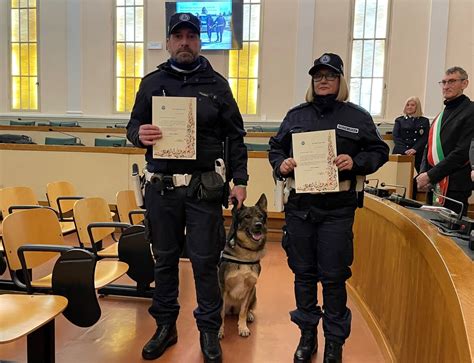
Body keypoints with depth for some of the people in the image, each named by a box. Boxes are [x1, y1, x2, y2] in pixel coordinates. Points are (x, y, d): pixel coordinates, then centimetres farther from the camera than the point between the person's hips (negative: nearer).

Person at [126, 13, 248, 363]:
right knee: (165, 258, 12)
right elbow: (133, 125, 11)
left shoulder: (216, 84, 6)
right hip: (161, 186, 2)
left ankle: (209, 330, 21)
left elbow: (235, 136, 6)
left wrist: (240, 180, 0)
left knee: (205, 260, 3)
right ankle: (166, 326, 28)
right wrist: (139, 134, -14)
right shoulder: (152, 82, 10)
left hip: (203, 187, -1)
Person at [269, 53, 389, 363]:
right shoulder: (296, 115, 11)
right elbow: (275, 148, 15)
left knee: (333, 276, 3)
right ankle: (307, 334, 28)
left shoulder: (357, 116, 4)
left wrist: (356, 162, -12)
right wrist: (281, 164, -6)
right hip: (299, 206, 3)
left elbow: (379, 151, 7)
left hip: (337, 209, -2)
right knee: (303, 272, 11)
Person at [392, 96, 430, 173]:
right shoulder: (399, 120, 12)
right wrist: (405, 150, -14)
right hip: (401, 153, 0)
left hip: (418, 154, 1)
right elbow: (396, 137, 1)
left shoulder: (424, 121, 12)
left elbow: (425, 138, 2)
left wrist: (414, 149, -16)